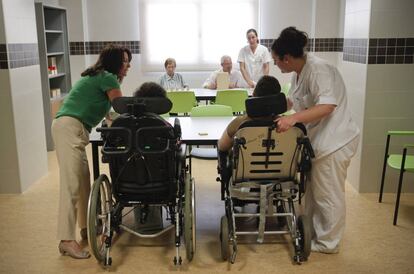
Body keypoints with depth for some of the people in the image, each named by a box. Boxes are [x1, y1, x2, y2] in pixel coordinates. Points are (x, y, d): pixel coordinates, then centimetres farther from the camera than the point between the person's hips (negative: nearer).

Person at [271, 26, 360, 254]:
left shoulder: (317, 69, -22)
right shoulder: (299, 73, 7)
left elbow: (327, 105, -33)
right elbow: (294, 102, 21)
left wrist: (293, 118, -41)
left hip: (333, 141, -10)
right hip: (318, 139, 10)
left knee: (327, 194, 4)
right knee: (312, 190, 20)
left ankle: (327, 242, 20)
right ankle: (310, 232, 36)